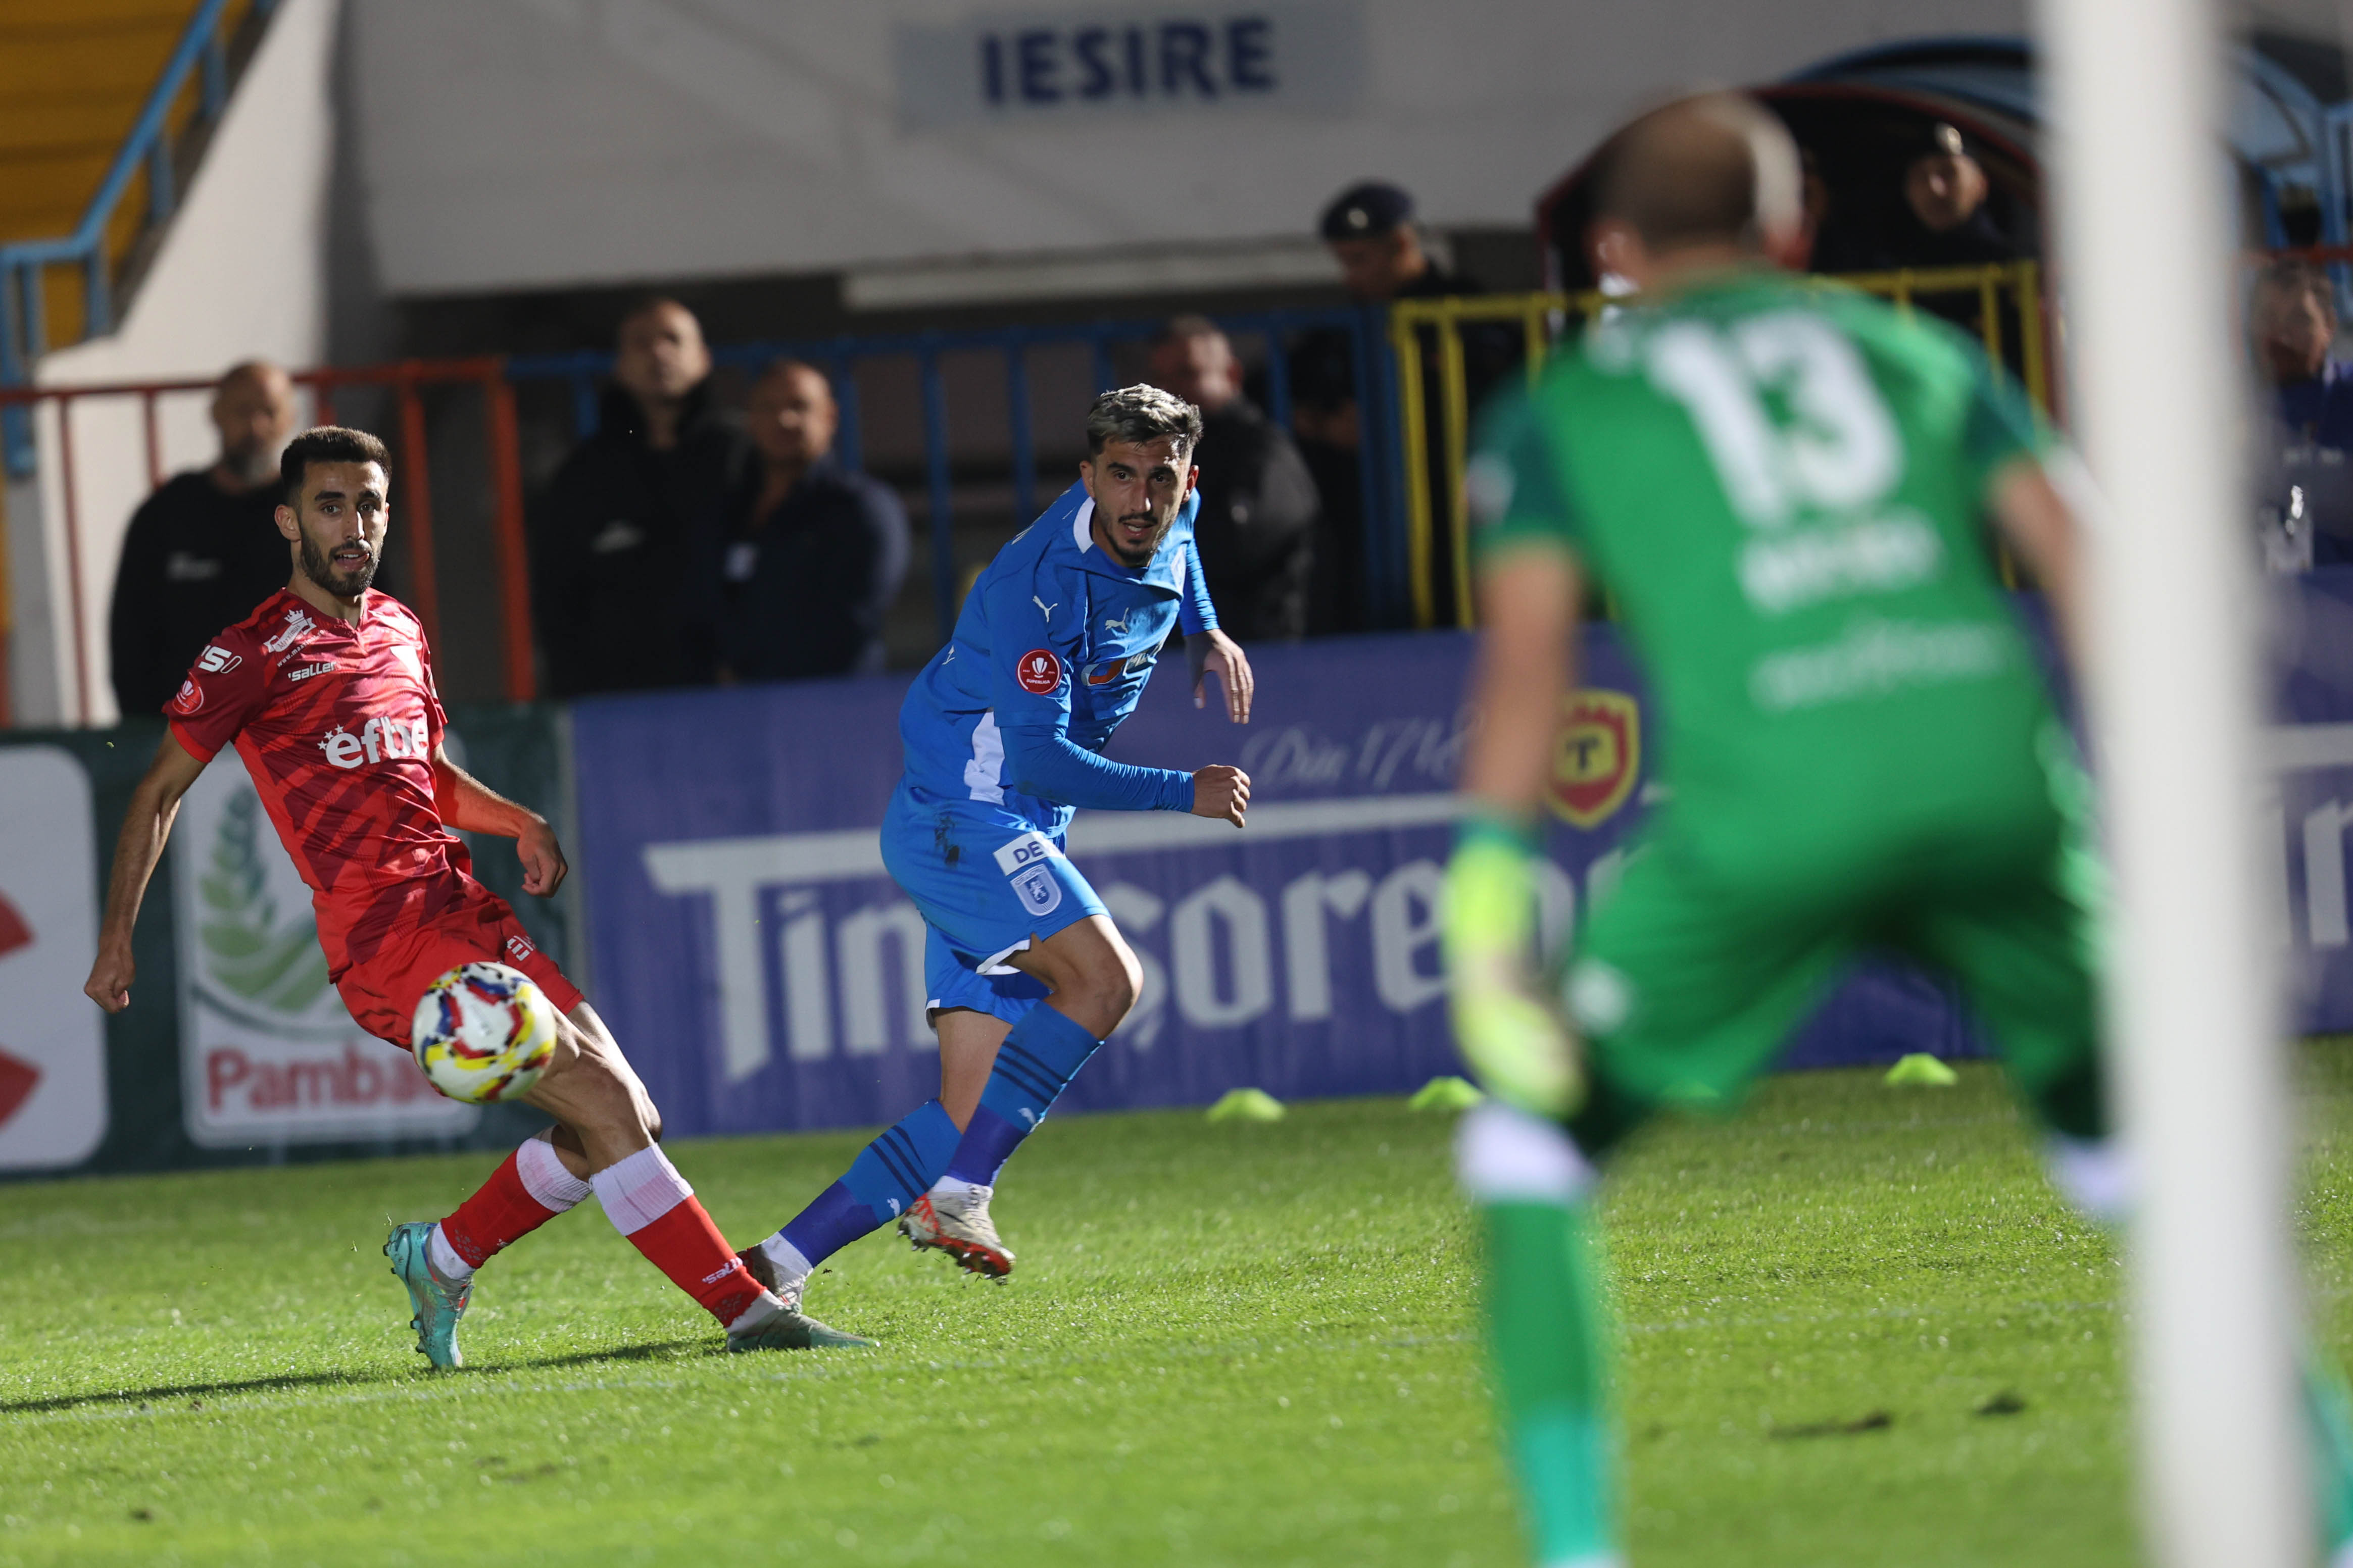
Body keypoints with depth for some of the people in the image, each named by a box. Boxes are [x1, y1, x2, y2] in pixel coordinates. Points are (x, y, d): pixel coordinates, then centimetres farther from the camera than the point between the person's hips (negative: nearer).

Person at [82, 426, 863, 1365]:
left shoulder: (398, 632, 17)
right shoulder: (257, 653, -3)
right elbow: (160, 791, 3)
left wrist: (520, 824, 11)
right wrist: (117, 937, -2)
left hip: (464, 912, 8)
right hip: (385, 940, -8)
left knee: (624, 1121, 2)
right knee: (606, 1105, -17)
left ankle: (441, 1260, 20)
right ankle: (749, 1312, -15)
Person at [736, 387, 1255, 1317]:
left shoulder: (1170, 521, 4)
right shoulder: (1044, 582, -22)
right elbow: (1040, 757, -24)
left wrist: (1204, 630, 19)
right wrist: (1184, 794, -19)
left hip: (1016, 838, 9)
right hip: (961, 815, -9)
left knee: (974, 1118, 2)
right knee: (1105, 977, -29)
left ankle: (781, 1264, 2)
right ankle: (959, 1197, -28)